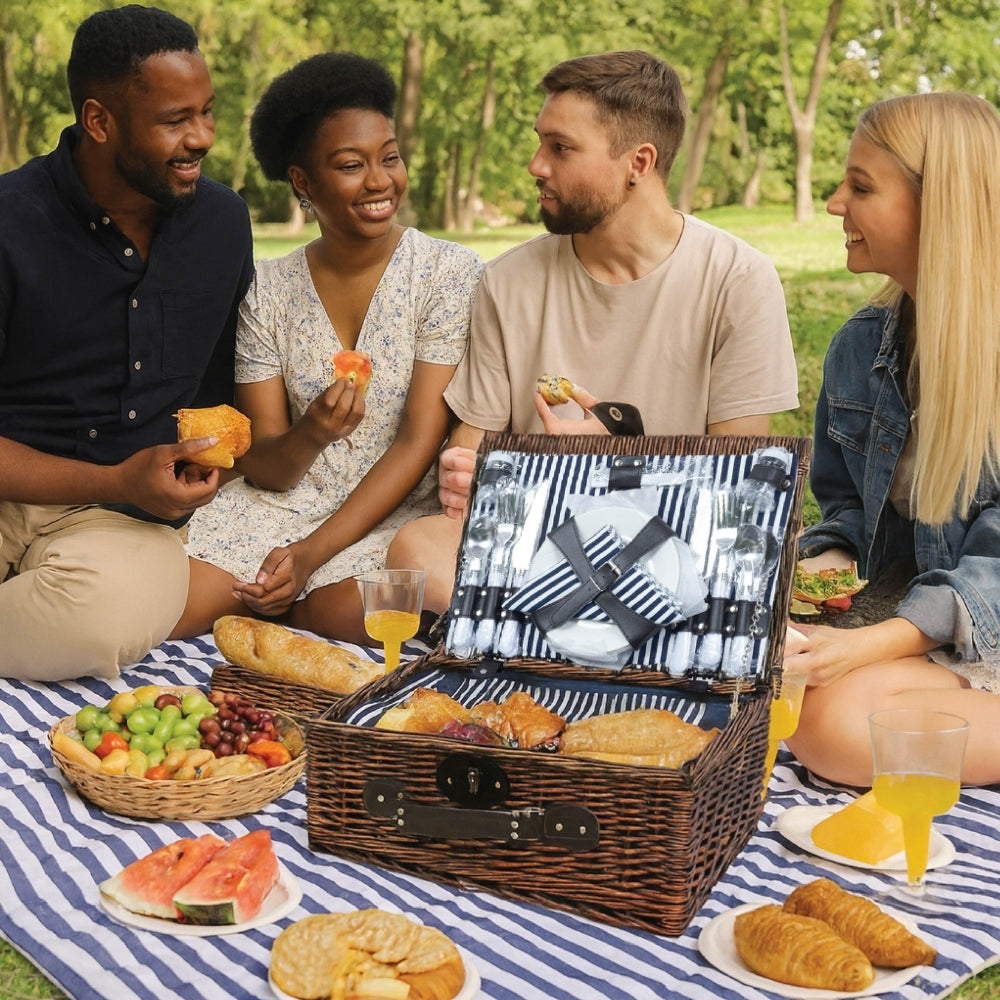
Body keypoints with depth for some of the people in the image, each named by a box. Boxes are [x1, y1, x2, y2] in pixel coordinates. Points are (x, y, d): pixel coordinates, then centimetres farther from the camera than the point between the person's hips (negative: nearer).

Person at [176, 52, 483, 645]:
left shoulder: (451, 273, -6)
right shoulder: (268, 291, 3)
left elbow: (418, 444, -11)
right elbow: (261, 466, 1)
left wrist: (312, 553, -18)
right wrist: (309, 436, -24)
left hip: (397, 511, -1)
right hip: (288, 501, 2)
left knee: (345, 613, -34)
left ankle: (281, 610, -1)